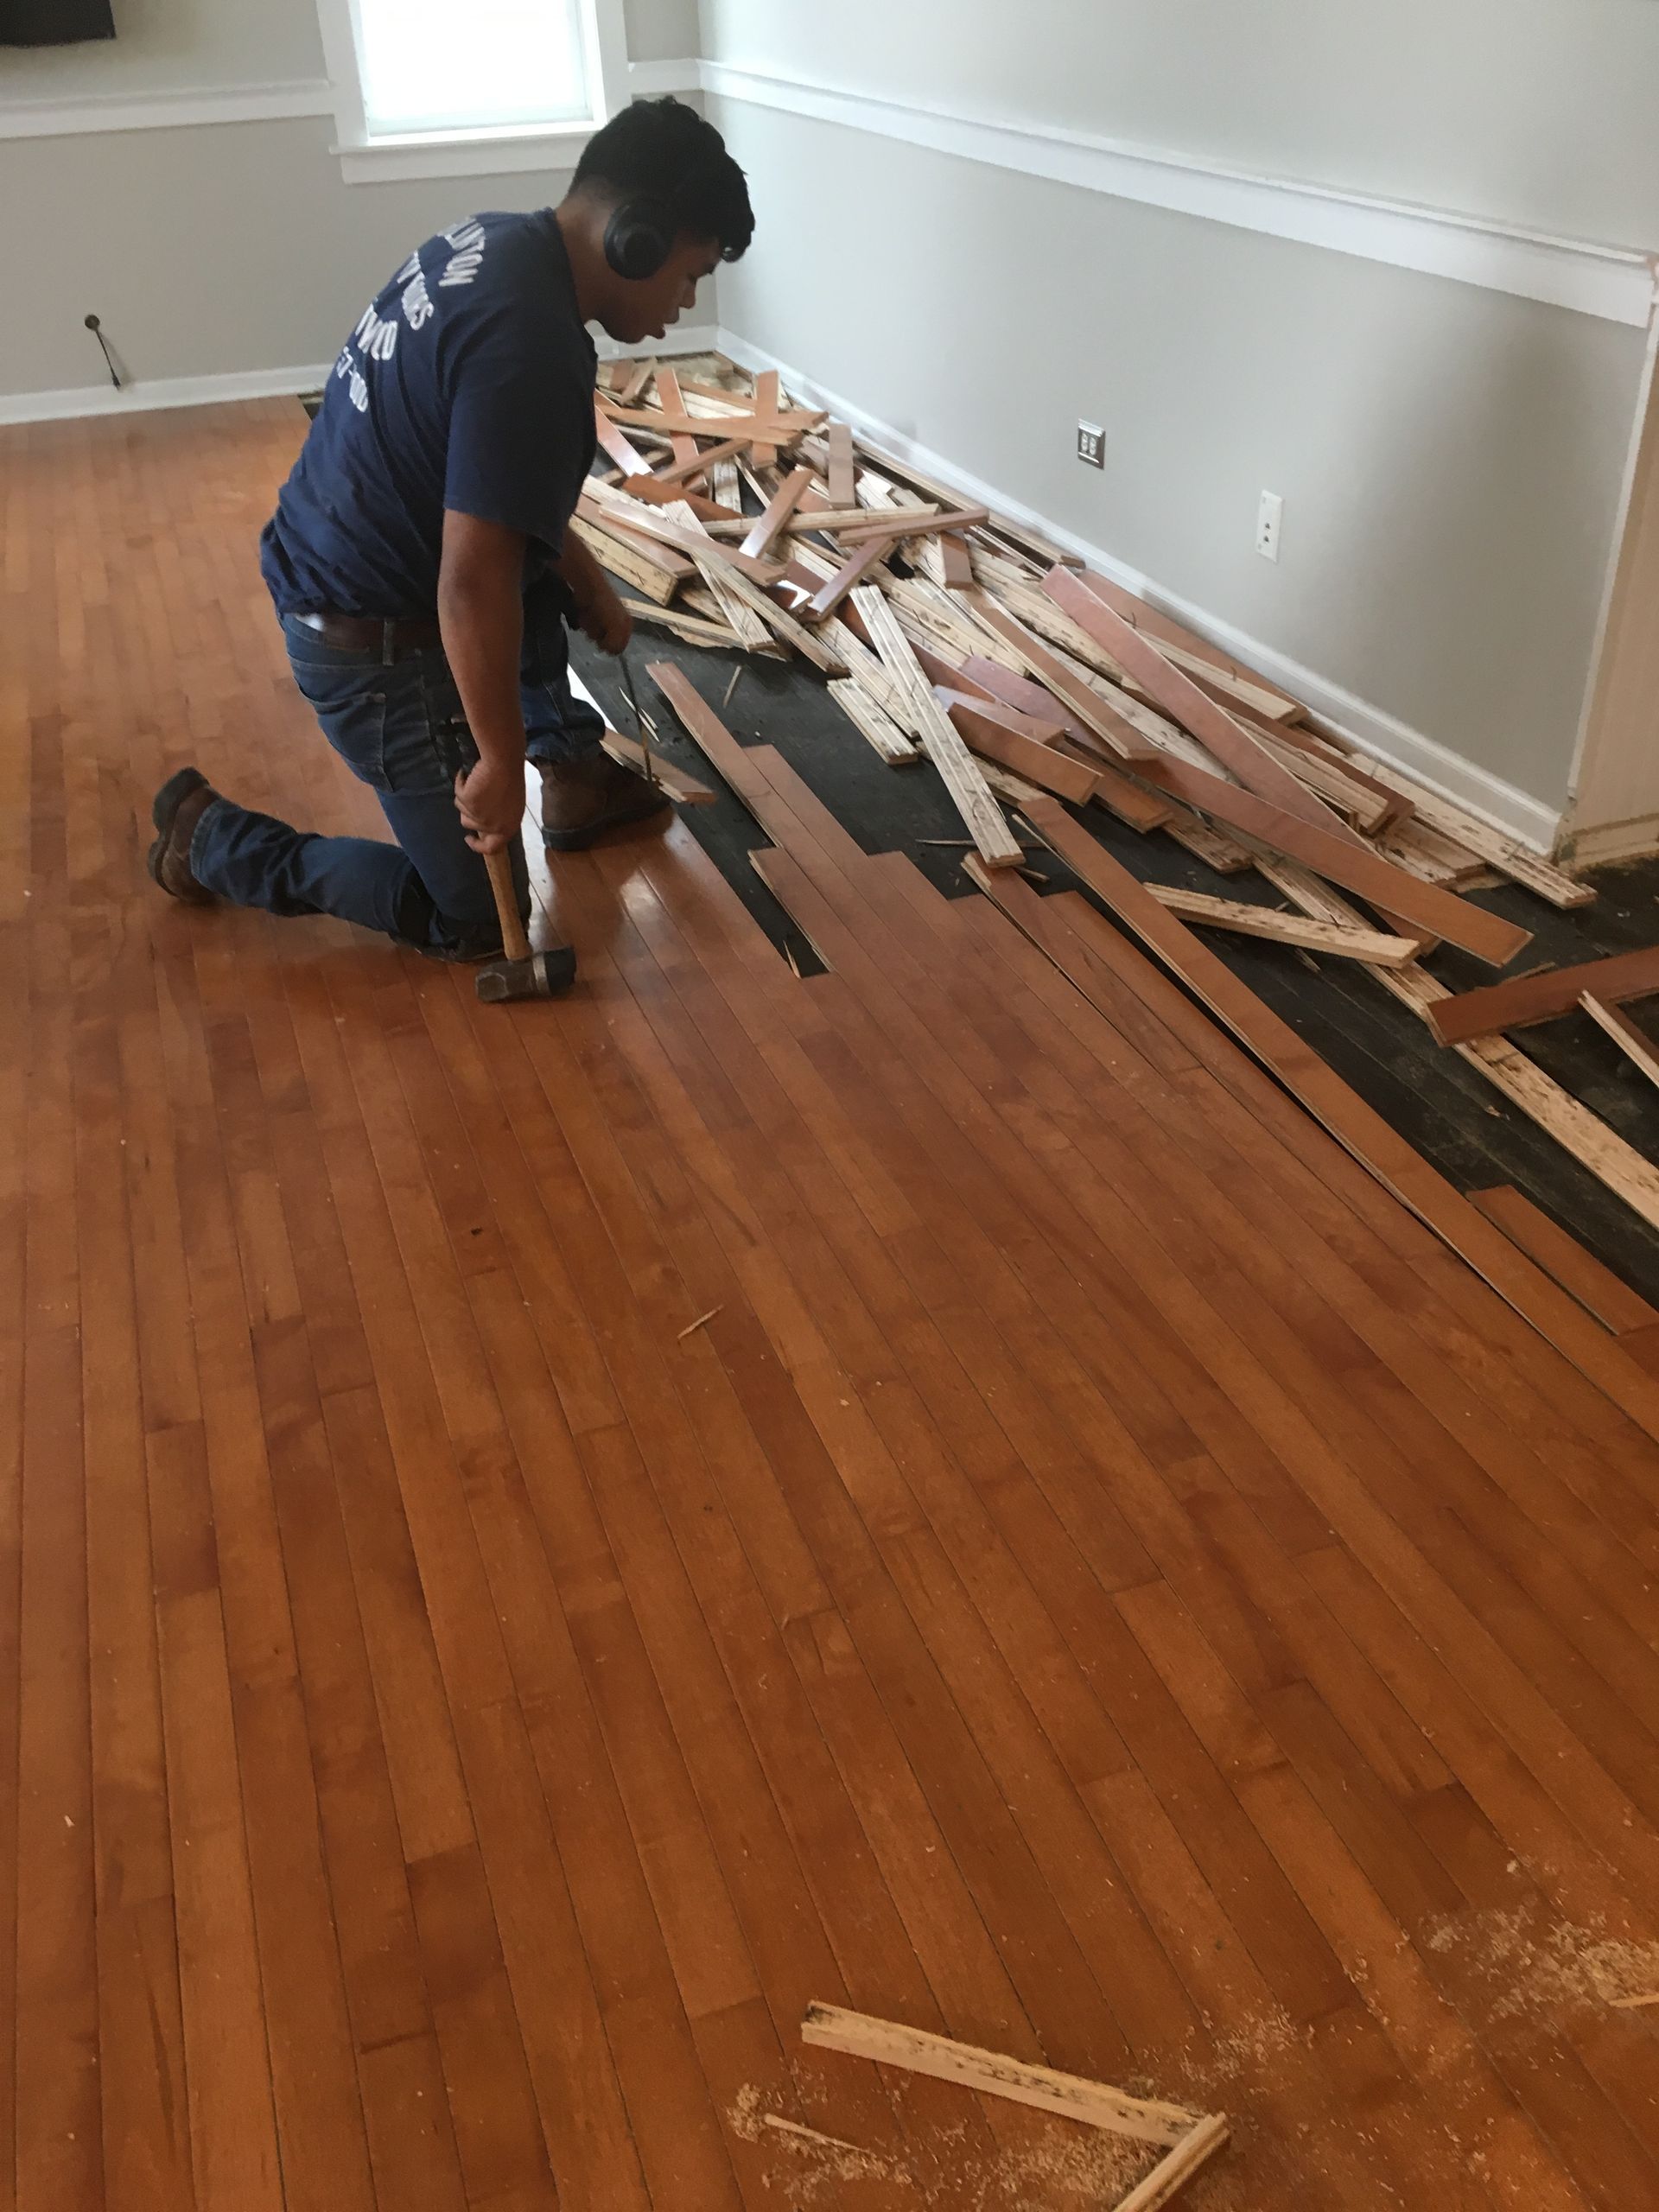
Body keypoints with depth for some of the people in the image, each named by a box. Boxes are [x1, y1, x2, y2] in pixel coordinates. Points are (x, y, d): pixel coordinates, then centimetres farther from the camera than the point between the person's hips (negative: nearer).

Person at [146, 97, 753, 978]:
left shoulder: (492, 242, 3)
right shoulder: (529, 347, -28)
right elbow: (473, 583, -30)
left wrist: (585, 580, 23)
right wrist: (500, 761, -21)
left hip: (322, 567, 10)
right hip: (379, 647, -10)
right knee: (477, 919, 2)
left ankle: (574, 775, 36)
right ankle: (216, 840, 11)